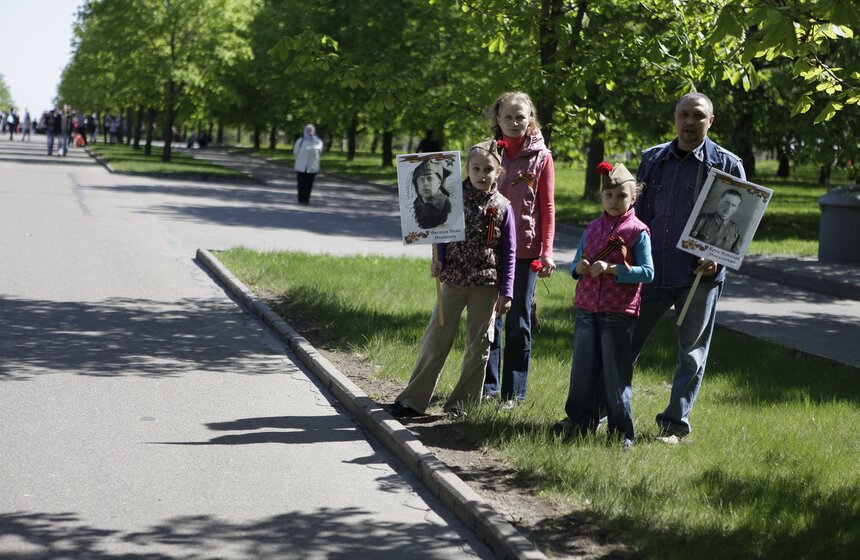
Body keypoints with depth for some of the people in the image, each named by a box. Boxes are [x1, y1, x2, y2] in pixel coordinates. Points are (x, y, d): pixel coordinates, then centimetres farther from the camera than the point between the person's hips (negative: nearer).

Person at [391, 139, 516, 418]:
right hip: (454, 281, 0)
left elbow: (509, 253, 1)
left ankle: (462, 403, 18)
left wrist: (506, 293, -3)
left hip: (486, 287, 0)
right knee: (435, 341, 1)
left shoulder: (502, 207, -2)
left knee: (479, 346, 7)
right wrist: (438, 261, -12)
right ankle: (413, 399, 7)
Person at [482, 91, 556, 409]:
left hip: (525, 249, -2)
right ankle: (488, 385, 14)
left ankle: (513, 391, 9)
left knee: (518, 320, 4)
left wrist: (547, 252, -6)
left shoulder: (541, 157, 1)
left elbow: (547, 207, 1)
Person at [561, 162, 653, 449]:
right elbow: (575, 264, 16)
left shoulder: (638, 231, -3)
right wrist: (579, 268, -8)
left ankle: (622, 433, 10)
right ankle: (579, 423, 21)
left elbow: (647, 272, -12)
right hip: (586, 309, 5)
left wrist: (611, 269, -20)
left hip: (618, 313, -5)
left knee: (615, 375, 0)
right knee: (582, 371, 9)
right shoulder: (592, 228, 12)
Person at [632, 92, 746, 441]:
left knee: (692, 353, 5)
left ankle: (675, 422, 15)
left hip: (700, 275, -2)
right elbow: (638, 211, 16)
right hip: (653, 270, 3)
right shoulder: (652, 159, 8)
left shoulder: (727, 165, -1)